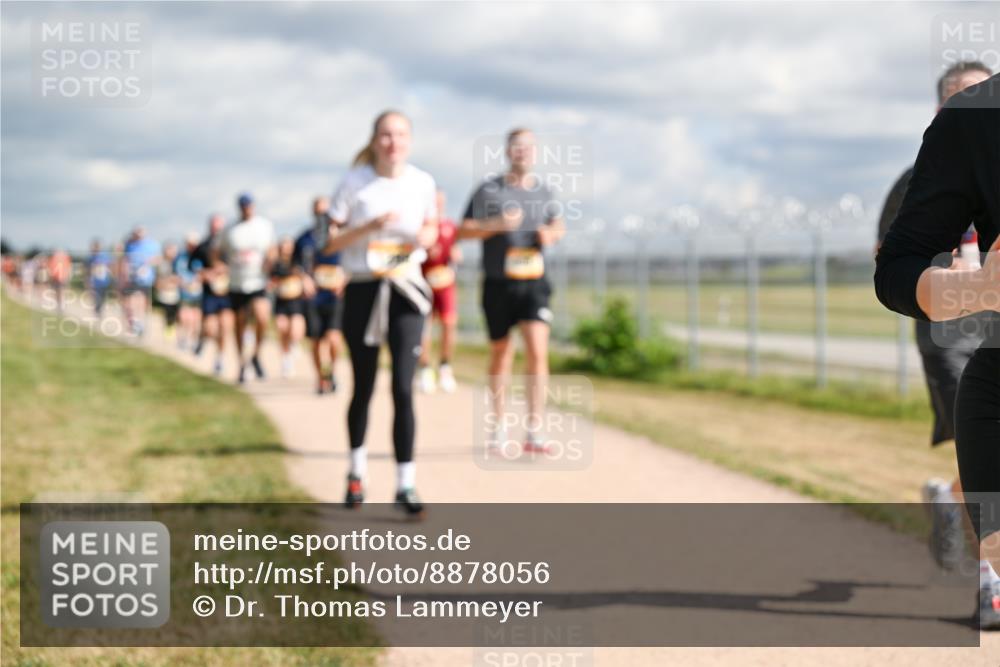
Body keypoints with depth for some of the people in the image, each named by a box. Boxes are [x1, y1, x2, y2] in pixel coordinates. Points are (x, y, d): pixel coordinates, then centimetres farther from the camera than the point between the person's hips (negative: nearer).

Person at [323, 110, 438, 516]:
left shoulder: (422, 183, 1)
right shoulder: (355, 183, -5)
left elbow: (431, 227, 16)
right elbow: (330, 242, -5)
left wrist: (426, 237, -8)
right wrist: (370, 227, -20)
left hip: (406, 291, 1)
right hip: (363, 291, 0)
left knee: (403, 389, -9)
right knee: (363, 388, 11)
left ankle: (405, 485, -5)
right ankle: (357, 471, 33)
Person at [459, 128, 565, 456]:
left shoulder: (543, 191, 9)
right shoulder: (489, 190, -1)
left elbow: (558, 224, 23)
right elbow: (464, 229, -3)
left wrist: (552, 232, -1)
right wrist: (497, 225, -19)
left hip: (534, 282, 2)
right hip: (498, 284, -1)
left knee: (537, 351, -14)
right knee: (501, 353, 10)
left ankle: (534, 432, -12)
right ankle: (498, 426, 27)